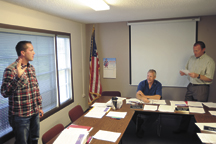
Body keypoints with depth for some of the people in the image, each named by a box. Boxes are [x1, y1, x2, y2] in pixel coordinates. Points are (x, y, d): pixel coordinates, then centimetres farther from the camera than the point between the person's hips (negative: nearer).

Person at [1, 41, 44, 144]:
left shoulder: (31, 68, 7)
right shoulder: (10, 70, -16)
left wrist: (39, 106, 15)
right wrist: (19, 77, -35)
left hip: (35, 113, 7)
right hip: (21, 116, -6)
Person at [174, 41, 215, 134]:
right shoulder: (192, 58, 10)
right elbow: (187, 69, 19)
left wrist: (198, 75, -27)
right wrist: (184, 72, -3)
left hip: (201, 88, -6)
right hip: (191, 86, 6)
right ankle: (183, 128, 21)